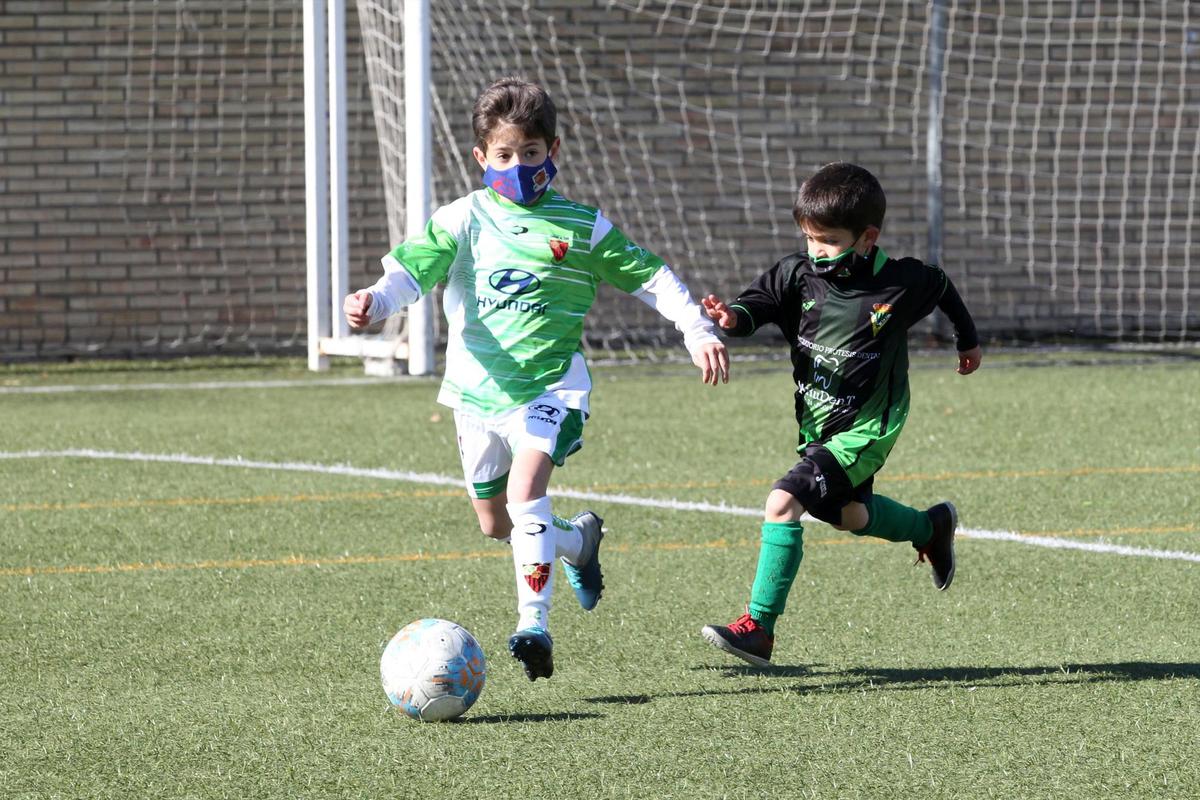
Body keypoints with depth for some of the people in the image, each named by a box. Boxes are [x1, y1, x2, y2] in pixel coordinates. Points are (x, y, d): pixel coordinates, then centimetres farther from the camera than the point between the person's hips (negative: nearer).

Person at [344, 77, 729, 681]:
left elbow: (649, 277, 9)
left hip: (551, 384, -3)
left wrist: (698, 331, 1)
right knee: (494, 525, 11)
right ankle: (579, 540, 43)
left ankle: (534, 624, -27)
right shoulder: (464, 219, 0)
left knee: (525, 487, -27)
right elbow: (412, 269, -11)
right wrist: (375, 302, -32)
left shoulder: (580, 227, 1)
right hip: (479, 386, 3)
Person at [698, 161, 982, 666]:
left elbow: (942, 288, 7)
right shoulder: (800, 275, -9)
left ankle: (758, 628, -18)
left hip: (866, 430, -6)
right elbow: (761, 302, -21)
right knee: (845, 514, 27)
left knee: (784, 502, -21)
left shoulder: (900, 283, -15)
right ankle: (933, 527, 56)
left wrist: (968, 341, 24)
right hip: (817, 425, 6)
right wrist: (733, 317, -46)